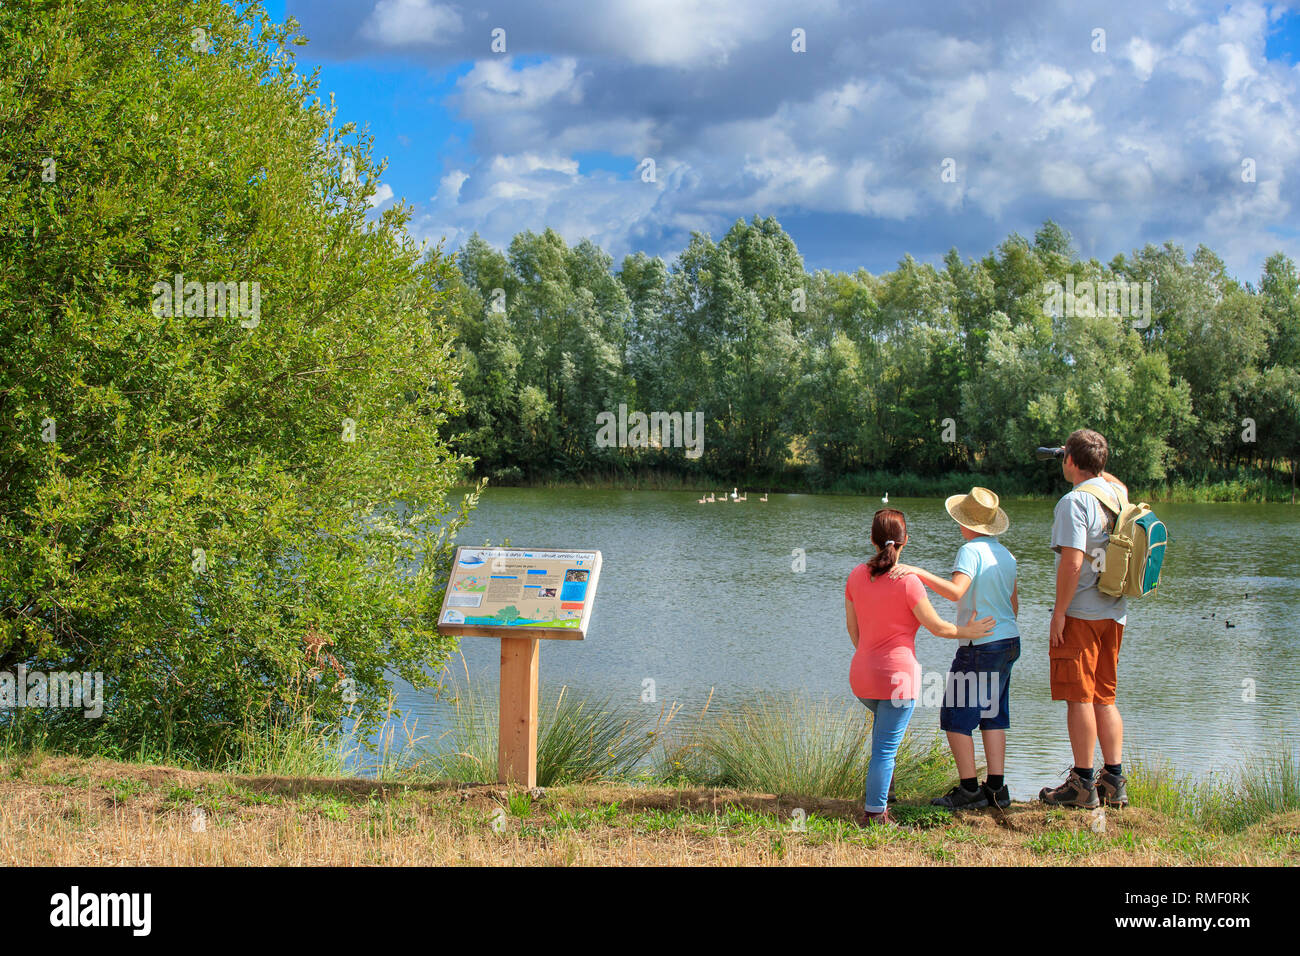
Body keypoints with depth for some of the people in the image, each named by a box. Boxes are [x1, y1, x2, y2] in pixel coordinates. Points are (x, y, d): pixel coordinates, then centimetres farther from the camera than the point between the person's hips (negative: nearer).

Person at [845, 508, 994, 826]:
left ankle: (875, 794, 33)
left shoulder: (856, 576, 2)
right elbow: (937, 626, -8)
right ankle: (875, 814, 3)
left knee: (884, 720, 33)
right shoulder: (907, 582, -15)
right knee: (885, 748, 0)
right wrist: (967, 632, 11)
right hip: (897, 674, -7)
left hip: (862, 673, 7)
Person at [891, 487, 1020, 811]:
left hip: (980, 647, -8)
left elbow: (956, 591, -29)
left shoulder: (971, 551, -14)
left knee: (956, 717, -2)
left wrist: (920, 573, -33)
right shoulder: (1006, 555, 10)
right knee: (992, 716, 13)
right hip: (1009, 641, 8)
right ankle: (996, 787, 12)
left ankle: (969, 789, -4)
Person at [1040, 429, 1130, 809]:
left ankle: (1083, 784, -1)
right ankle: (1114, 781, 12)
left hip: (1080, 613, -8)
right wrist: (1096, 467, 26)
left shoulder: (1074, 501, -15)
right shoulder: (1116, 494, 9)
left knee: (1079, 698, -3)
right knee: (1104, 698, 13)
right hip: (1113, 613, 8)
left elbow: (1072, 561, -21)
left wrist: (1059, 611, -16)